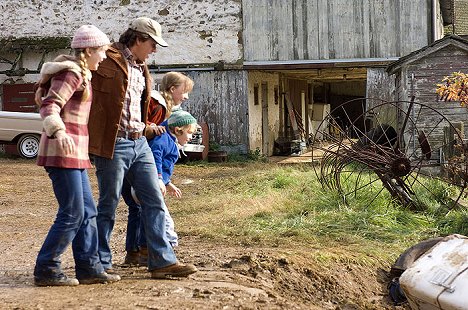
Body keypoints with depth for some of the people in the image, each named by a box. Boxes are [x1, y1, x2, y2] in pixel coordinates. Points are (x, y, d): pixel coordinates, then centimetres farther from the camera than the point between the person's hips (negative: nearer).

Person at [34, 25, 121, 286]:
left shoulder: (81, 74, 18)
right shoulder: (71, 73, -11)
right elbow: (49, 105, -22)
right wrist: (59, 132, -41)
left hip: (74, 152, 10)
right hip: (63, 150, -10)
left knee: (88, 212, 10)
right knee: (73, 214, -7)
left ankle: (89, 268, 15)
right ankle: (46, 270, 1)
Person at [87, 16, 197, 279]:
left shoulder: (141, 69, 18)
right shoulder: (108, 61, -9)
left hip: (139, 143, 8)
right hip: (113, 144, -8)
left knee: (155, 201, 5)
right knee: (109, 205, 1)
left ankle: (163, 261, 9)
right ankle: (101, 264, 12)